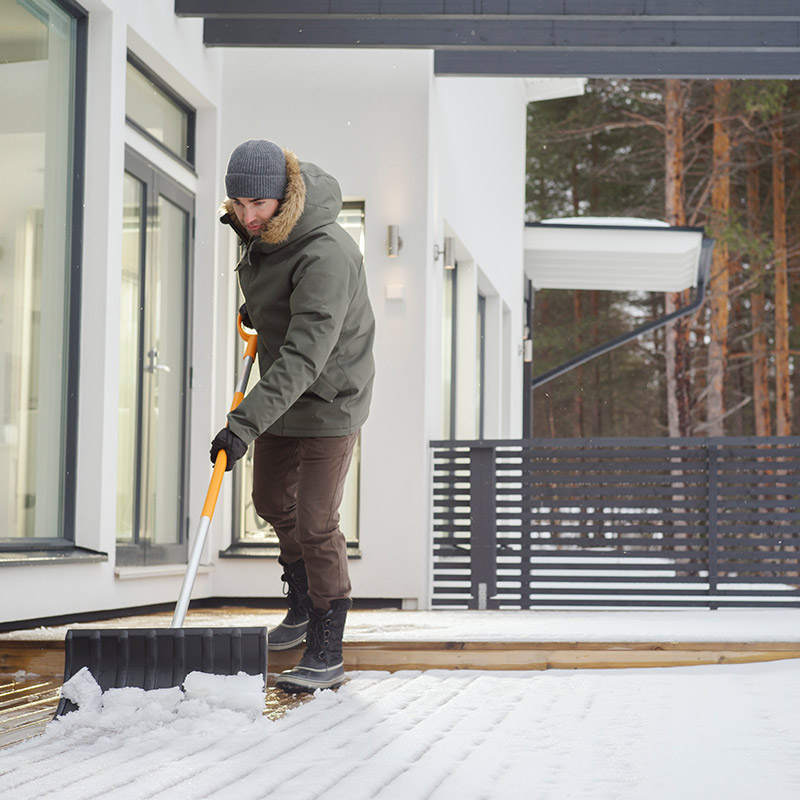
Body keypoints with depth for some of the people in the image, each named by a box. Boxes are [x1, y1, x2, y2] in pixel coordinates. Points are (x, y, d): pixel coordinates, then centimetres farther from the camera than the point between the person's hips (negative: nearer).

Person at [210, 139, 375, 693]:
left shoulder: (325, 254, -33)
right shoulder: (261, 231, -6)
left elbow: (305, 356, -40)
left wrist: (246, 422, -46)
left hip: (328, 402, -9)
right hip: (280, 394, 9)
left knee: (315, 524, -10)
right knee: (272, 501, 21)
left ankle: (327, 655, -1)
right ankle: (303, 606, 43)